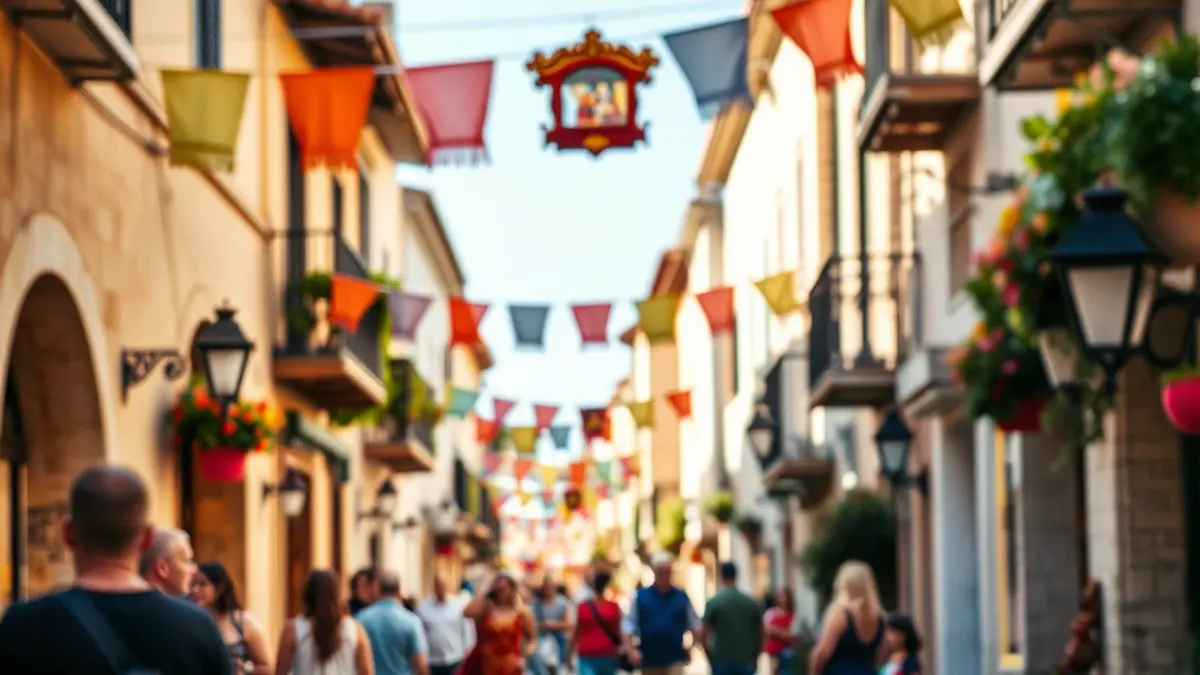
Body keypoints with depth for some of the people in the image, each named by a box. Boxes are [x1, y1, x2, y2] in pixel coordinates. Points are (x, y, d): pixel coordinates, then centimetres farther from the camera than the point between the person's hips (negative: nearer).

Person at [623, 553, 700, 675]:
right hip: (649, 659, 1)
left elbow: (694, 624, 10)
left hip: (675, 659, -1)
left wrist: (691, 648, -3)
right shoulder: (640, 596, 3)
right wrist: (630, 649, -12)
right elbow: (629, 624, 0)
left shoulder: (681, 597, 5)